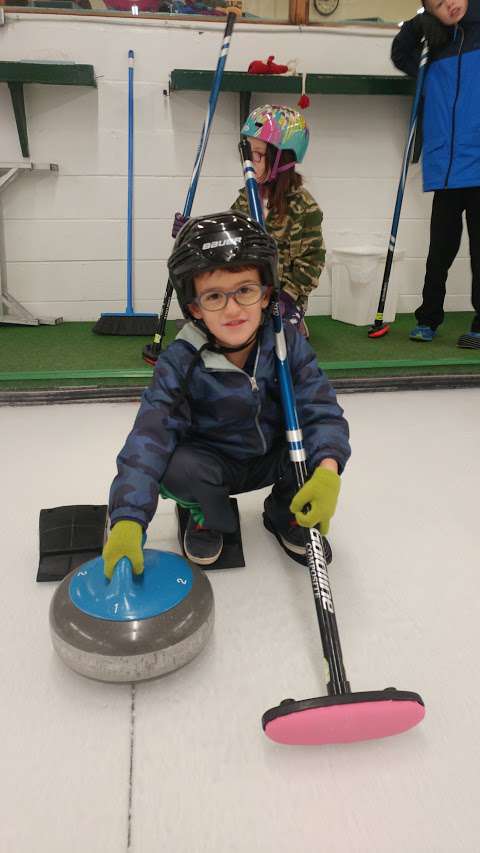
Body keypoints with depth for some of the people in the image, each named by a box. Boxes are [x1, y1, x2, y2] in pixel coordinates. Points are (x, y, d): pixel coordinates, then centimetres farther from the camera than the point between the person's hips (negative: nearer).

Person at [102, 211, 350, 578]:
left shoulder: (289, 344, -18)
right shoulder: (180, 362, -25)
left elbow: (321, 413, -23)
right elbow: (150, 437, -32)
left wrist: (327, 471, -45)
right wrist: (127, 522, -44)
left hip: (274, 457, 2)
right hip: (213, 462, -2)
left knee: (323, 449, -25)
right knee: (176, 468, -33)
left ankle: (285, 513, 9)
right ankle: (208, 516, 6)